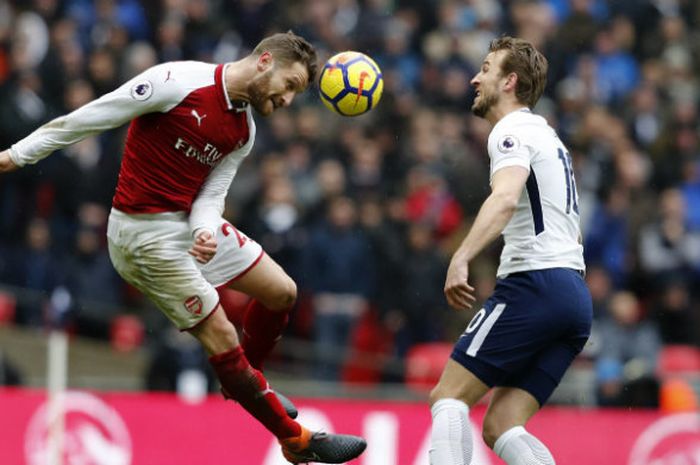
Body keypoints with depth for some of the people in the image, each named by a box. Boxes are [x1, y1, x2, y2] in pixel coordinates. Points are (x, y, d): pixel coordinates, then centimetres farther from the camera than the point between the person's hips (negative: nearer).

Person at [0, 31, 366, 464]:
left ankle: (244, 381, 36)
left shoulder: (244, 132, 3)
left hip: (195, 220, 8)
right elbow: (87, 118, -17)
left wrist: (207, 232, -24)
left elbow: (210, 194, 1)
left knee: (282, 292, 11)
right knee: (222, 338, -7)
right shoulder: (180, 81, -21)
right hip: (147, 233, -8)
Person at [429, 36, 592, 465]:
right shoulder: (547, 136, 26)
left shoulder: (513, 130, -4)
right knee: (501, 427, 2)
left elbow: (505, 198, -25)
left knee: (449, 396, -7)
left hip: (535, 284, -9)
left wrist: (461, 259, -37)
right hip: (576, 297, 9)